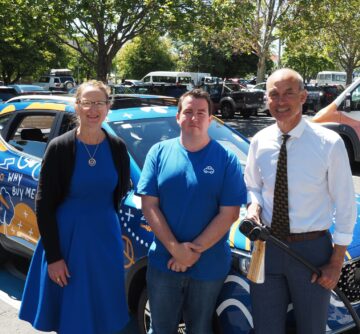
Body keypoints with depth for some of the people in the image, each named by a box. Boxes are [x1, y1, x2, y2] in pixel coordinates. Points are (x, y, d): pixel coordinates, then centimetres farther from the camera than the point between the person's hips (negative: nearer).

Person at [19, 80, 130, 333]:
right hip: (66, 237, -2)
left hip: (106, 237, 3)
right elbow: (43, 204, -9)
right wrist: (53, 256, -12)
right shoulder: (60, 147, -11)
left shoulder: (117, 148, -3)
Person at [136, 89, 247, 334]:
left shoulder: (226, 159, -5)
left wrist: (195, 250, -16)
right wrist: (175, 249, -15)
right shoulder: (159, 152, -1)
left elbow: (229, 213, -9)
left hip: (209, 266, -1)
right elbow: (149, 205, -5)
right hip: (163, 262, 1)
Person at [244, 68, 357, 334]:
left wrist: (336, 262, -7)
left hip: (312, 250, -2)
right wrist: (253, 206, -11)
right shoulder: (259, 142, -2)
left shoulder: (329, 143, -13)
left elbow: (345, 205, -8)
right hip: (267, 248, 3)